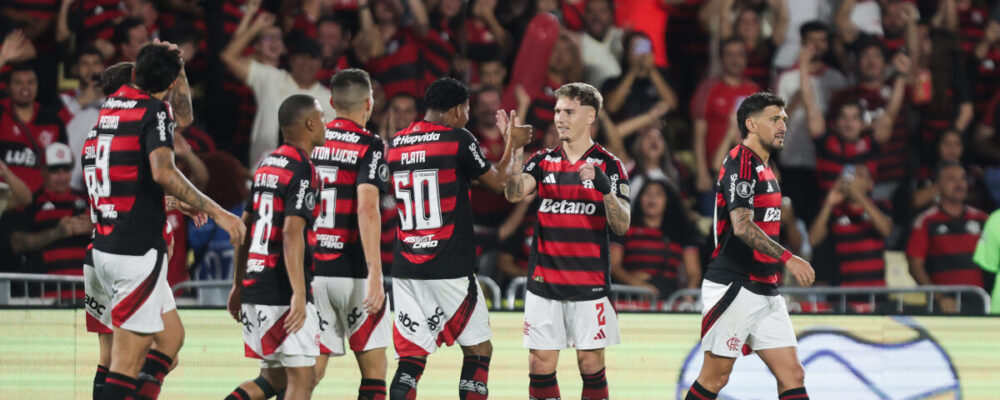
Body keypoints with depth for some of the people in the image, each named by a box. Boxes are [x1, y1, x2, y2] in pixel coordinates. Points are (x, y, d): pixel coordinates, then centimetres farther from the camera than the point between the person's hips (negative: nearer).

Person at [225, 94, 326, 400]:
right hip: (283, 290, -9)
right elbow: (292, 233, -20)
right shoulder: (302, 170, -11)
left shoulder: (267, 164, 15)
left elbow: (245, 226, 19)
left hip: (254, 284, 9)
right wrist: (299, 294, -24)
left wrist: (238, 283, 26)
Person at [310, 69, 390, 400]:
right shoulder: (370, 146, -6)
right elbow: (367, 208, -18)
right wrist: (375, 275, -22)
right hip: (353, 270, -4)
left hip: (311, 269, 4)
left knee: (312, 369, 5)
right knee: (373, 365, 8)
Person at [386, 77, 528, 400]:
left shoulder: (396, 144, 10)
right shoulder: (458, 138, -7)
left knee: (412, 357, 5)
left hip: (405, 269, 5)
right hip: (450, 269, -5)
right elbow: (498, 182, 3)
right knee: (479, 349, 8)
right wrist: (511, 145, 20)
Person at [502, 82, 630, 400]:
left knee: (591, 363, -2)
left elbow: (621, 226, -8)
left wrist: (605, 187, -25)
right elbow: (514, 193, -11)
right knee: (541, 364, 1)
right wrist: (516, 150, -23)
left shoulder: (609, 165, 0)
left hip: (589, 286, -2)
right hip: (544, 282, 2)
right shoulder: (543, 161, 8)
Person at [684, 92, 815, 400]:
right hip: (733, 288, -9)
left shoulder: (762, 167, 18)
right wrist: (788, 259, -29)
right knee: (716, 375, -3)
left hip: (764, 292, 9)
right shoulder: (740, 163, -12)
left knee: (792, 375, 0)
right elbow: (742, 226, -24)